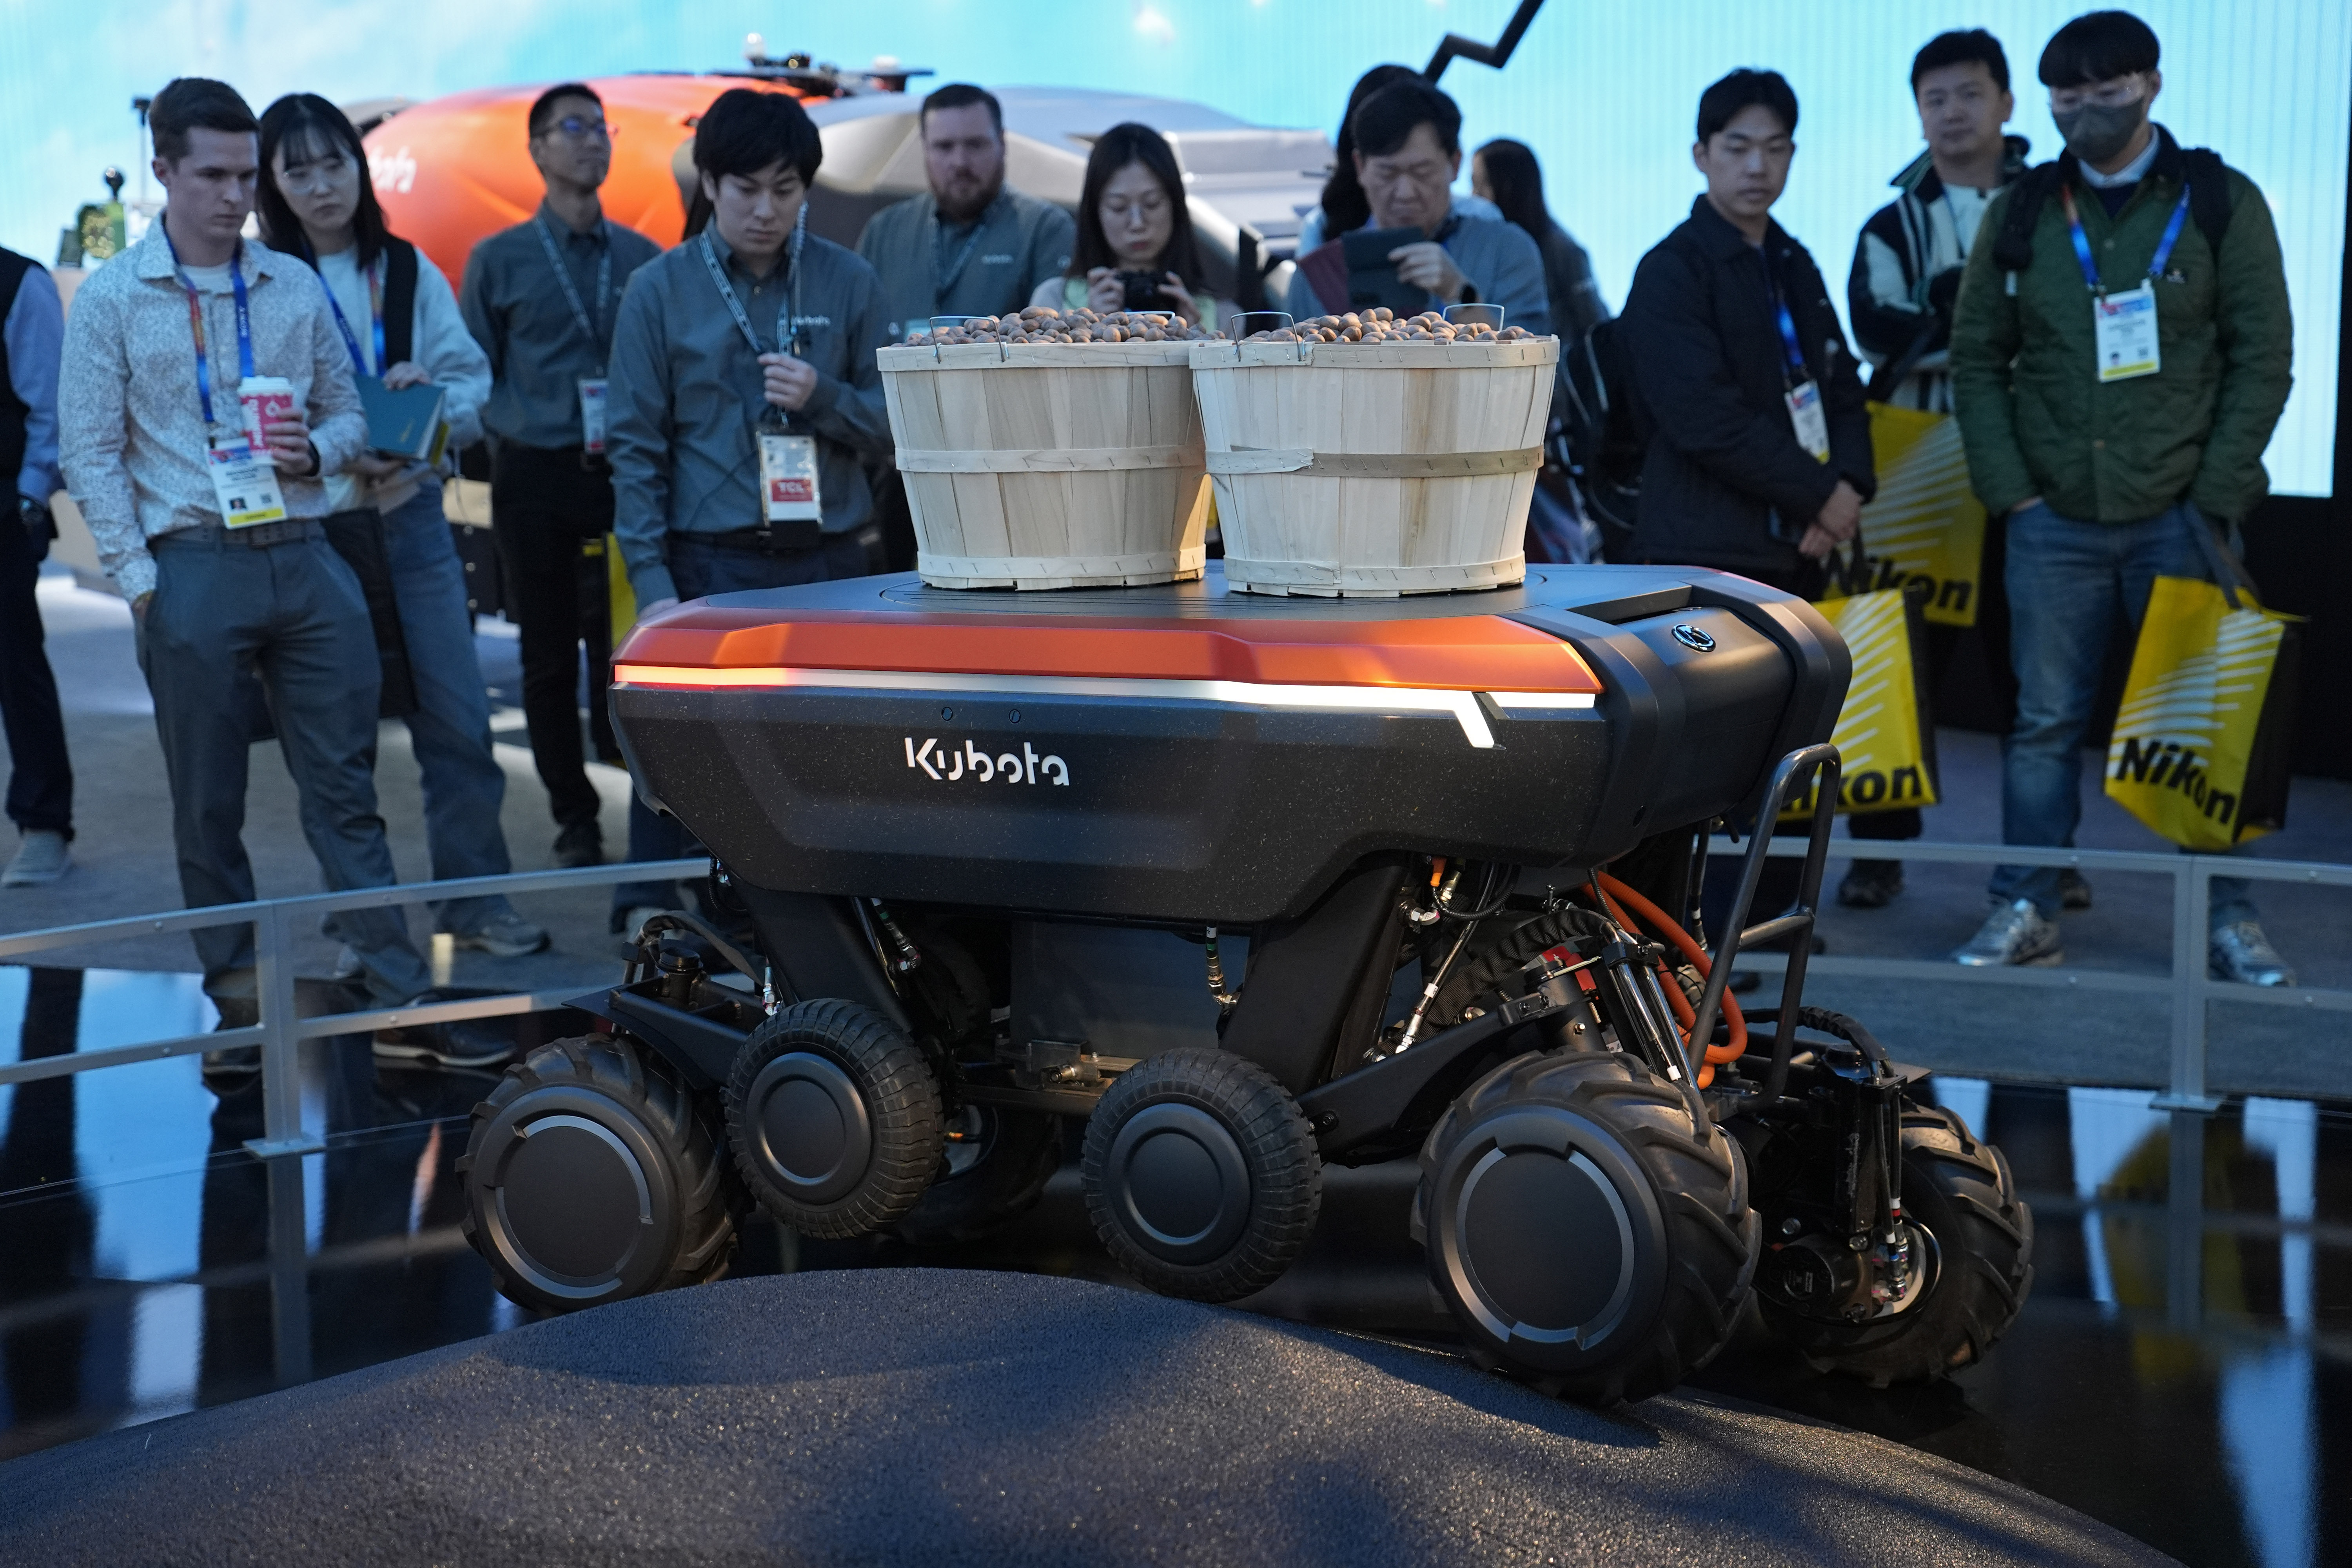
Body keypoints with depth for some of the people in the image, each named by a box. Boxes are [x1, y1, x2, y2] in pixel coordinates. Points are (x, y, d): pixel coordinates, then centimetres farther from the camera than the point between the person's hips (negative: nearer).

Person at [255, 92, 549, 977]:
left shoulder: (408, 271, 8)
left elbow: (473, 380, 10)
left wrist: (434, 393, -12)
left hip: (411, 515, 3)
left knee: (458, 718, 2)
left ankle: (473, 897, 15)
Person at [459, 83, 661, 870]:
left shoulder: (641, 257, 9)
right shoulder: (499, 260, 6)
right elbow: (473, 377, 5)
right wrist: (513, 433, -11)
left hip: (620, 476, 0)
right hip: (534, 480, 0)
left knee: (619, 644, -8)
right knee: (548, 653, 5)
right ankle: (574, 818, 14)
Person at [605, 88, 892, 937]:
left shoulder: (848, 282, 7)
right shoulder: (659, 290, 4)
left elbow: (889, 426, 10)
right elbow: (637, 446, 2)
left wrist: (823, 397, -10)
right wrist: (651, 578, -6)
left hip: (829, 558, 2)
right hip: (711, 563, -1)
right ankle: (648, 916, 9)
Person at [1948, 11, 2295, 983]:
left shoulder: (2222, 204, 2)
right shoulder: (2020, 214, 7)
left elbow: (2263, 359, -1)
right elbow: (1977, 358, 8)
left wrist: (2215, 496, -8)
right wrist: (2008, 490, -1)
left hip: (2179, 517, -1)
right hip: (2055, 520, 2)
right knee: (2046, 721, 6)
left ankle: (2229, 920, 13)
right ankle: (2026, 913, 14)